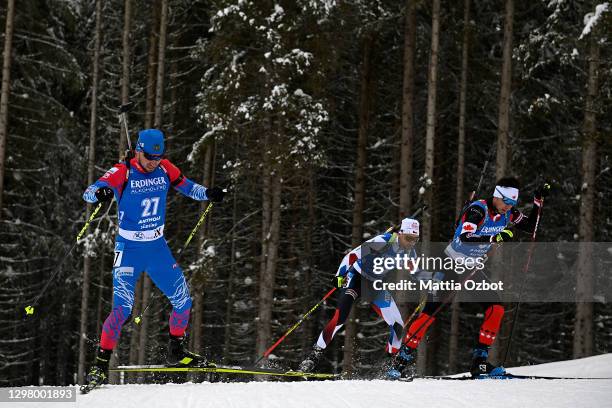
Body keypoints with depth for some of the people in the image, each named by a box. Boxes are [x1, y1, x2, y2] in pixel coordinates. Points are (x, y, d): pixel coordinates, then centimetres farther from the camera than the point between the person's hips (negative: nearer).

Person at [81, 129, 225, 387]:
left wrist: (208, 194, -6)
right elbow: (88, 193, -26)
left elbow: (186, 186, 13)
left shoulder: (164, 169, -3)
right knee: (123, 307, -18)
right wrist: (99, 193, -49)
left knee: (182, 300, 7)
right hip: (129, 248, -5)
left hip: (158, 247, 5)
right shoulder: (123, 172, -17)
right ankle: (101, 364, -11)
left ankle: (176, 352, 28)